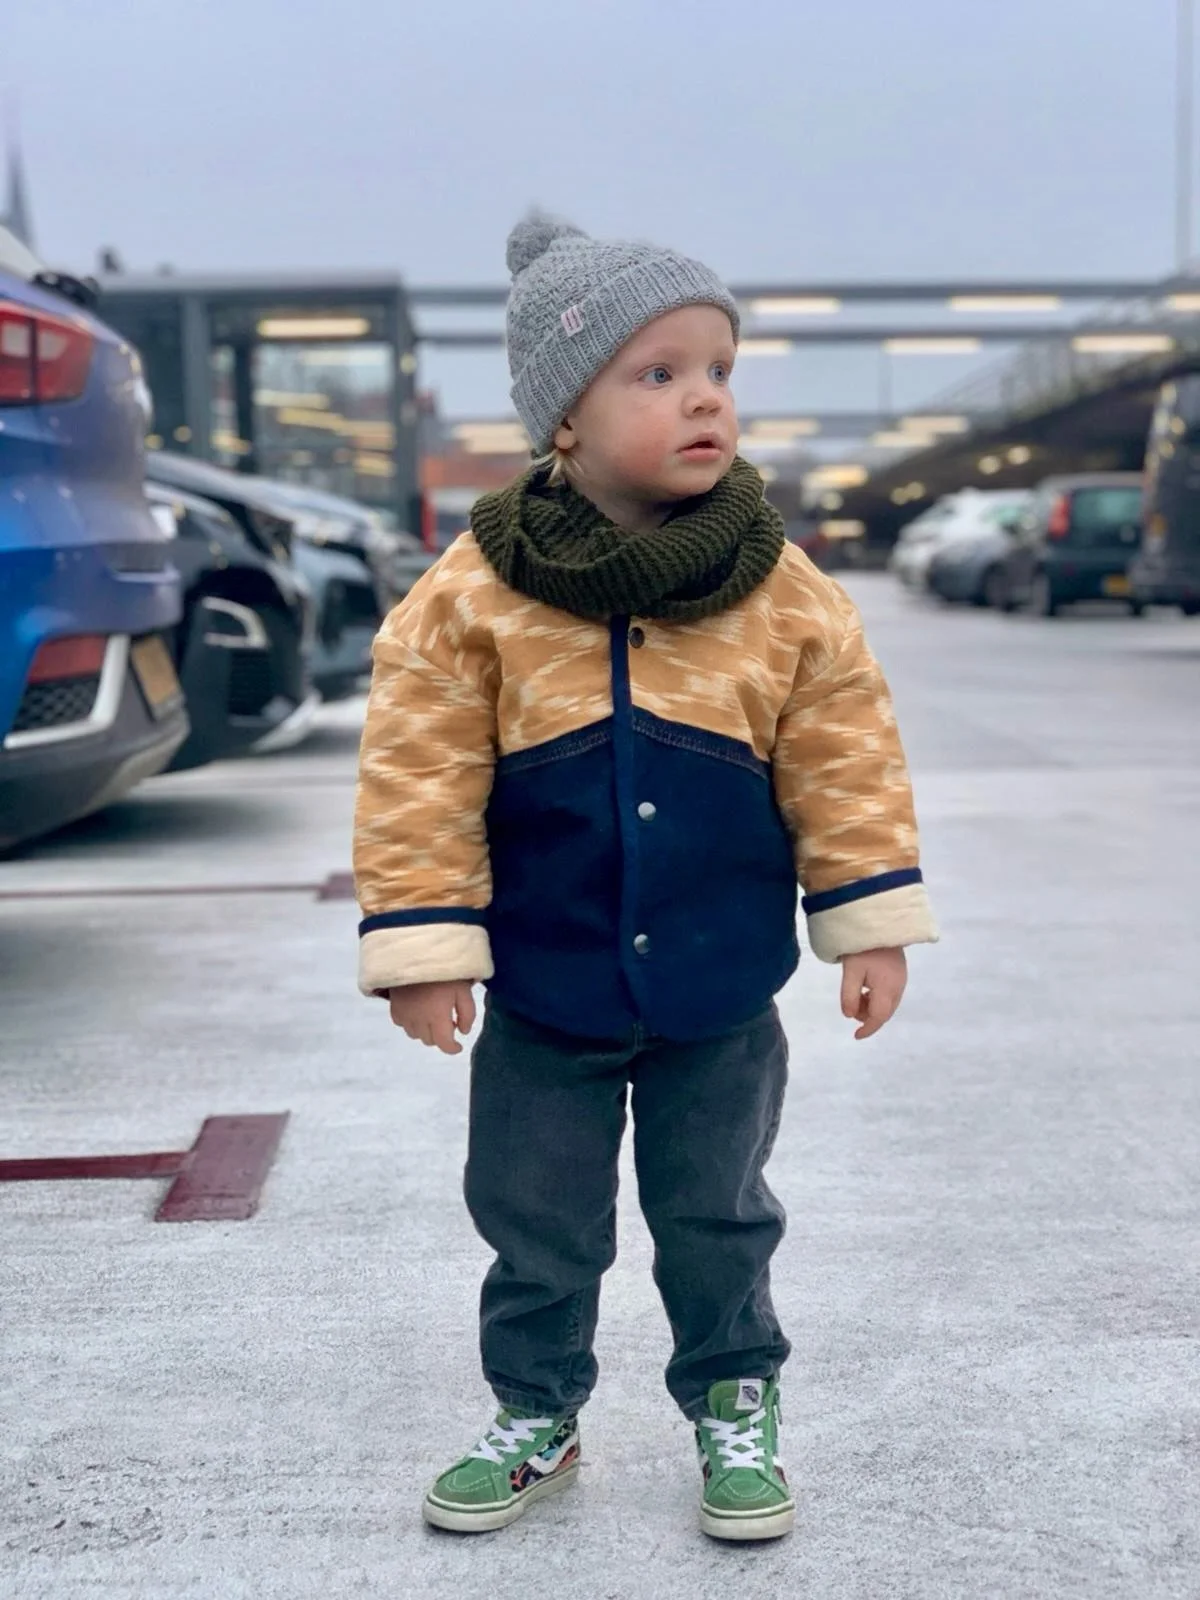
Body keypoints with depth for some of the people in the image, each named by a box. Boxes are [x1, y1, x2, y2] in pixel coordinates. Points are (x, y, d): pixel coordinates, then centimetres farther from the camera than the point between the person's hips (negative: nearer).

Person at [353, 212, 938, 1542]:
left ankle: (735, 1407, 38)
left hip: (721, 997, 1)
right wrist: (423, 950, -10)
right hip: (544, 996, 0)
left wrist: (870, 924, -1)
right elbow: (417, 779, -10)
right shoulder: (473, 596, -13)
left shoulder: (785, 594, -8)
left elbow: (845, 762, -1)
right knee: (537, 1224, 15)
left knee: (716, 1219, 17)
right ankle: (536, 1417, 36)